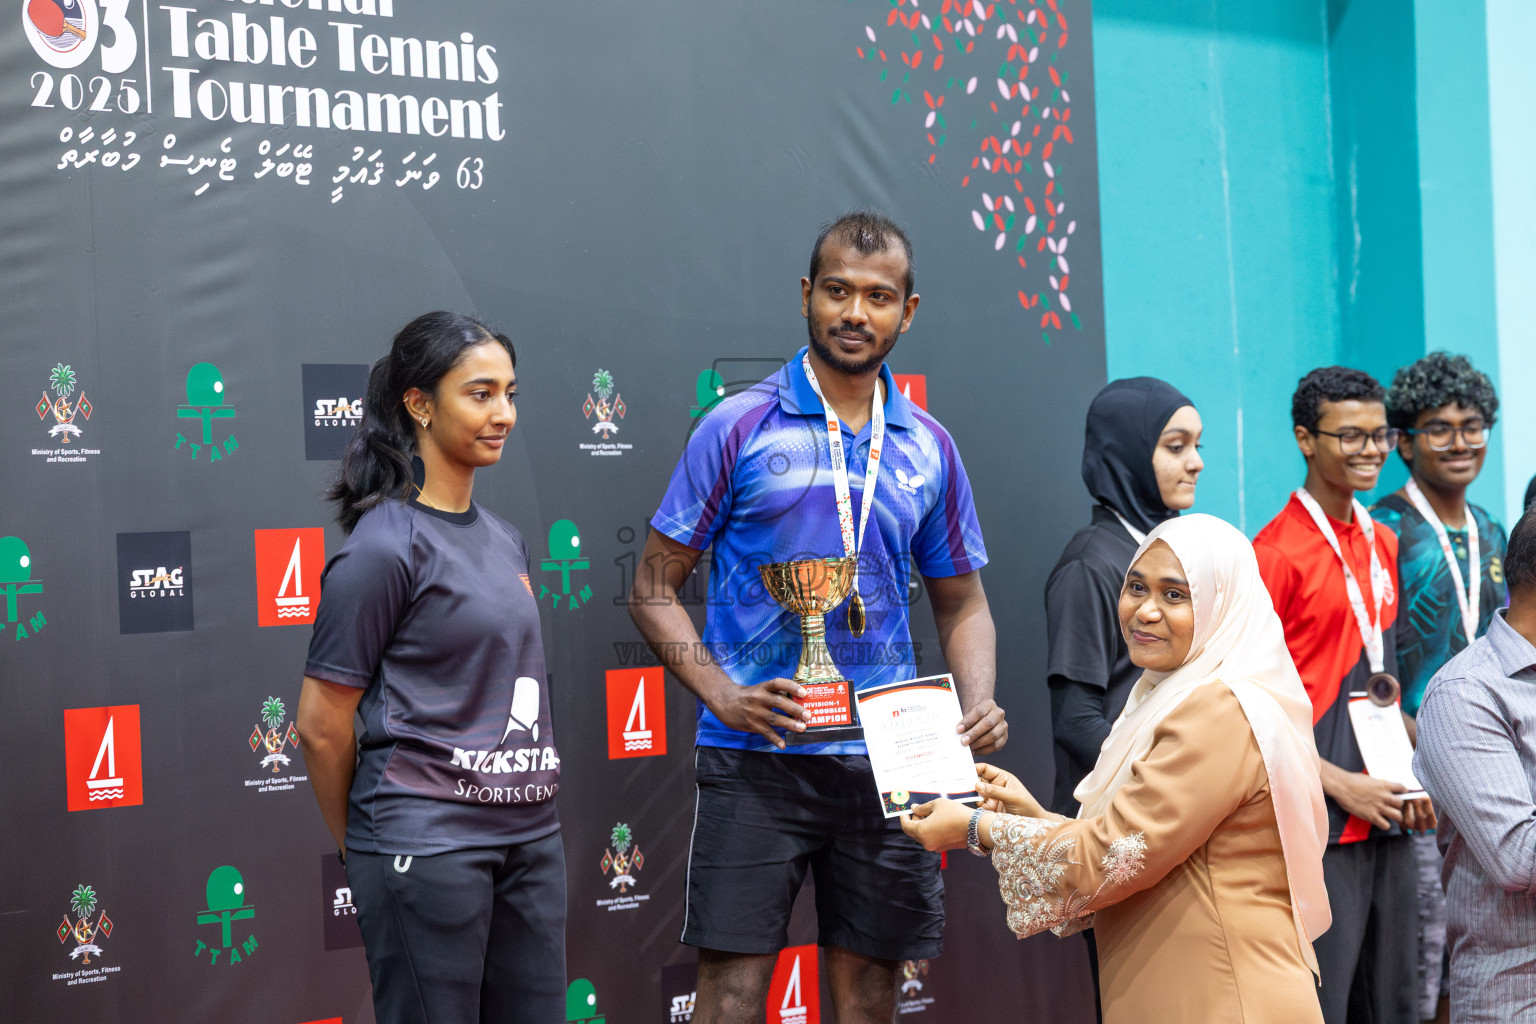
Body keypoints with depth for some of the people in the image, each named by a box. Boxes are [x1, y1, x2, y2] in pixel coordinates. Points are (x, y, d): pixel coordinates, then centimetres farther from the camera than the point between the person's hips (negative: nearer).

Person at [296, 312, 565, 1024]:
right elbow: (321, 725, -9)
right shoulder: (384, 547, -11)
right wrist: (361, 845, 4)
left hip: (528, 836, 7)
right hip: (426, 848, -7)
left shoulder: (505, 541, 12)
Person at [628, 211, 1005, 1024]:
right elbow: (654, 590, -1)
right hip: (755, 757, -3)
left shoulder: (928, 449, 9)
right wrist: (723, 696, -15)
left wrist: (978, 705, -3)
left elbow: (962, 604, 16)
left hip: (886, 761, 4)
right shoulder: (739, 428, -2)